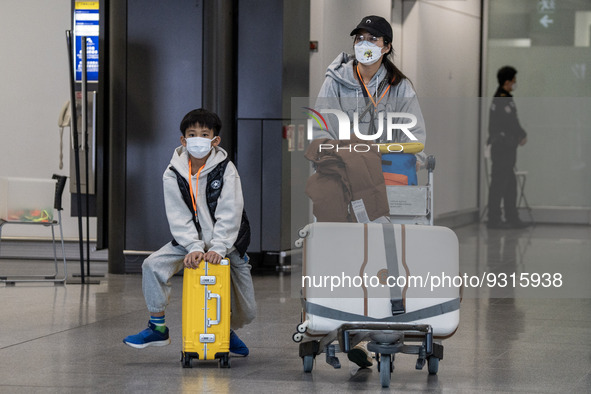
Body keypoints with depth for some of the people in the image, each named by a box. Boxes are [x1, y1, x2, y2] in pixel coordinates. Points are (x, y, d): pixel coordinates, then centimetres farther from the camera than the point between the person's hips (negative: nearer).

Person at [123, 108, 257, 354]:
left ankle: (228, 330, 36)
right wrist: (195, 248, -28)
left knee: (246, 312, -1)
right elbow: (179, 218, -14)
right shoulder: (173, 175, -7)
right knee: (153, 265, -22)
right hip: (190, 242, 1)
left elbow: (229, 215, -19)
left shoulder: (226, 170, -12)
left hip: (227, 243, -1)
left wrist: (218, 248, -32)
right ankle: (158, 329, -8)